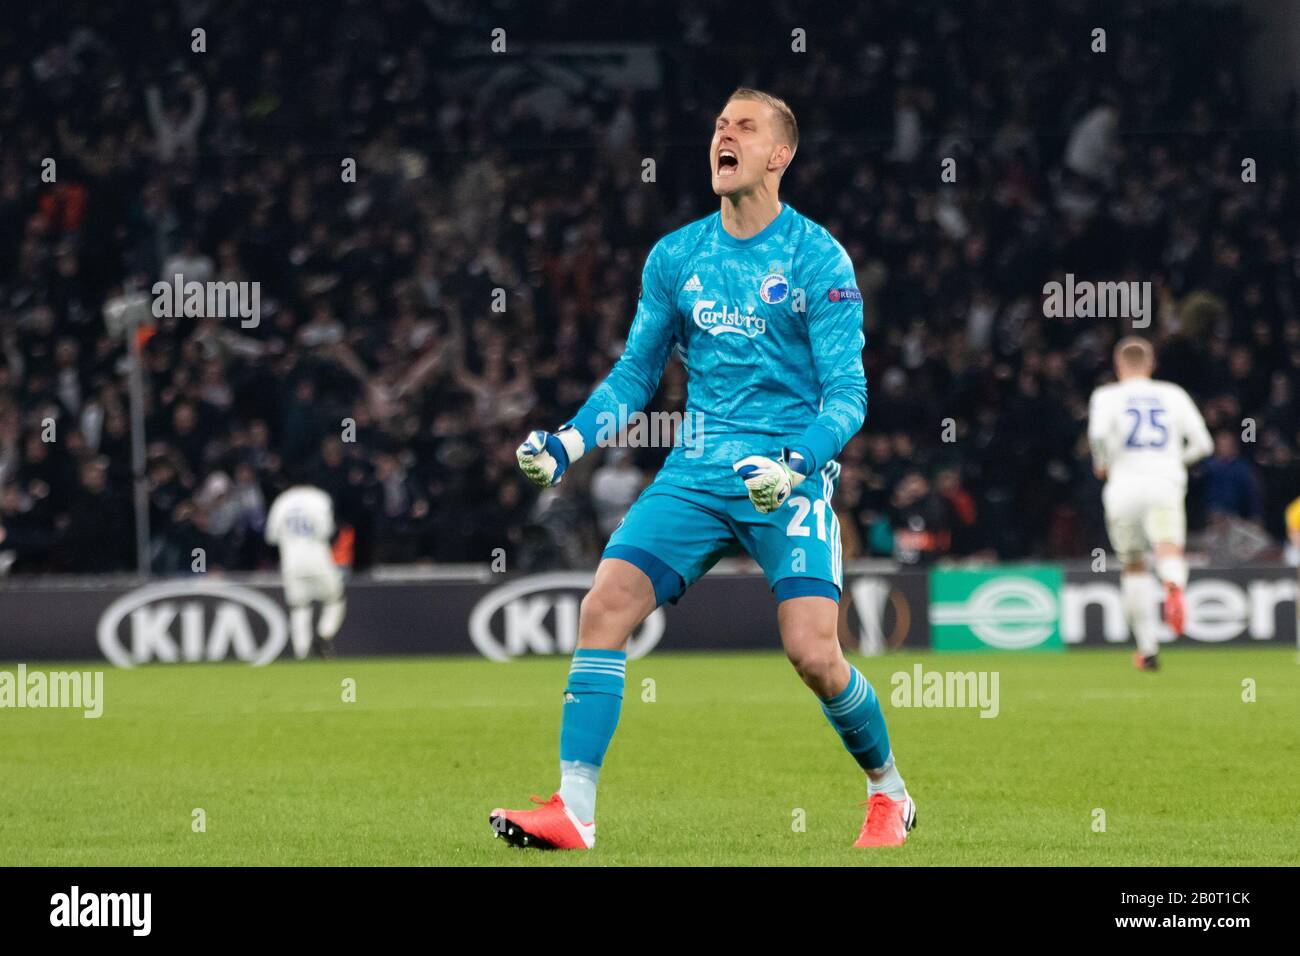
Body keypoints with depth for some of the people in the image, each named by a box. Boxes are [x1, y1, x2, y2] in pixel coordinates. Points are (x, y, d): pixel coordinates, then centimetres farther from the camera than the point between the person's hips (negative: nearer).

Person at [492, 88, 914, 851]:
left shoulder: (819, 259, -5)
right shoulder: (676, 257, 9)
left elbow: (847, 394, -7)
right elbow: (635, 377, 19)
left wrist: (795, 463, -25)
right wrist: (566, 444, 4)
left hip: (790, 480, -4)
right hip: (696, 472, 4)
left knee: (813, 652, -16)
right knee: (604, 608, -14)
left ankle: (890, 794, 11)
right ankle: (573, 812, -11)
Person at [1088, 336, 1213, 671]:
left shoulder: (1107, 396, 7)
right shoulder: (1174, 395, 14)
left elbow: (1099, 433, -13)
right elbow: (1203, 443, 12)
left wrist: (1102, 464, 5)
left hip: (1125, 486, 0)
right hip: (1166, 485, 0)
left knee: (1134, 567, 15)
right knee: (1170, 551, -19)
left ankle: (1147, 647, 18)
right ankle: (1173, 586, -57)